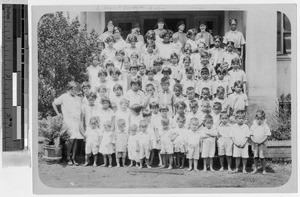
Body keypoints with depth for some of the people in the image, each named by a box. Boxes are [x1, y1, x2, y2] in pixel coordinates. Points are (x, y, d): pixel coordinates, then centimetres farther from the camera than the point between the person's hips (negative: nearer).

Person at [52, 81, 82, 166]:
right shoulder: (64, 97, 0)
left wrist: (81, 122, 13)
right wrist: (58, 113, 5)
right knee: (72, 138, -17)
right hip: (68, 120, -5)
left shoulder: (77, 99, 16)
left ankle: (73, 158, 6)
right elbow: (54, 103, 8)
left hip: (76, 120, 5)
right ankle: (68, 157, -5)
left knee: (75, 139, 1)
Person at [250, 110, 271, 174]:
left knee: (262, 157, -5)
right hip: (255, 143, 3)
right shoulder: (253, 126, 7)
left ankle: (264, 170, 4)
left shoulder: (265, 126, -2)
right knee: (255, 156, 3)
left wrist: (262, 141, -12)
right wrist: (252, 140, -6)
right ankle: (255, 169, 13)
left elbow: (267, 135, -4)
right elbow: (251, 134, 10)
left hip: (262, 143, -3)